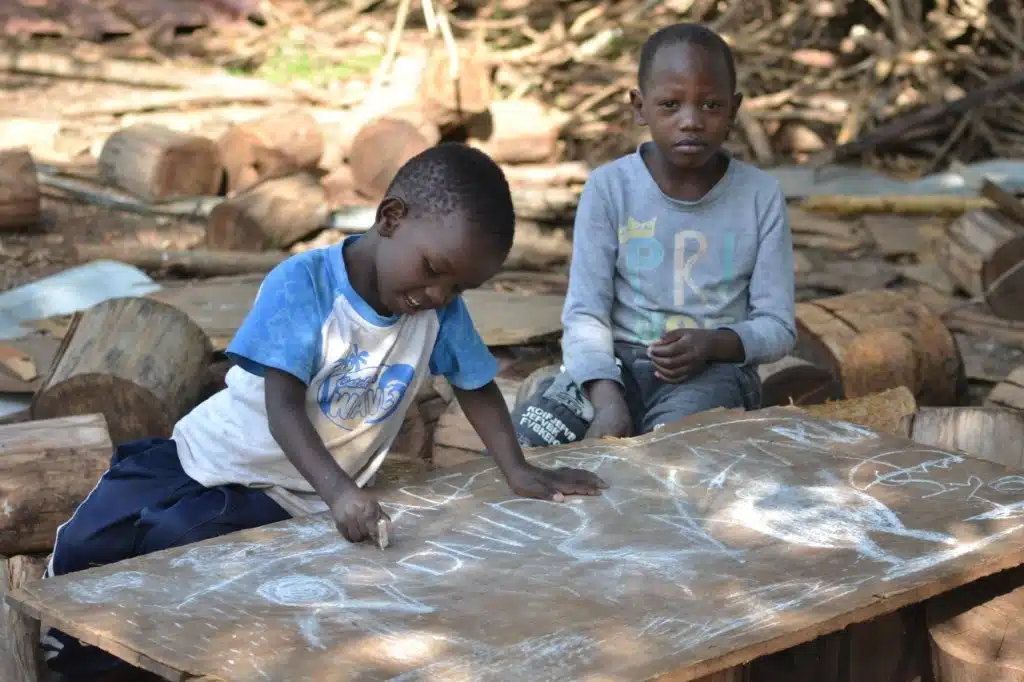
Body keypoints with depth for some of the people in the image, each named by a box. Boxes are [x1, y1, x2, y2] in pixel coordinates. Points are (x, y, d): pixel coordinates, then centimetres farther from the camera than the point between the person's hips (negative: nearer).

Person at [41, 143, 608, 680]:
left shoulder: (442, 311, -12)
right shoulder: (301, 285, -24)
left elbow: (475, 387, 5)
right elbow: (284, 408, -31)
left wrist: (517, 470, -6)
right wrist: (339, 491, -45)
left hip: (287, 496, 1)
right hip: (209, 454, -1)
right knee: (81, 549, -8)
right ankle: (64, 632, 27)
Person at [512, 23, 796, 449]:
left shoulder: (760, 196, -4)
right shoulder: (609, 187, -4)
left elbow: (777, 328, 0)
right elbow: (585, 315, -9)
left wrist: (712, 343, -22)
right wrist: (608, 400, -27)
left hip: (713, 370, -1)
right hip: (618, 365, 1)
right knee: (516, 446, -24)